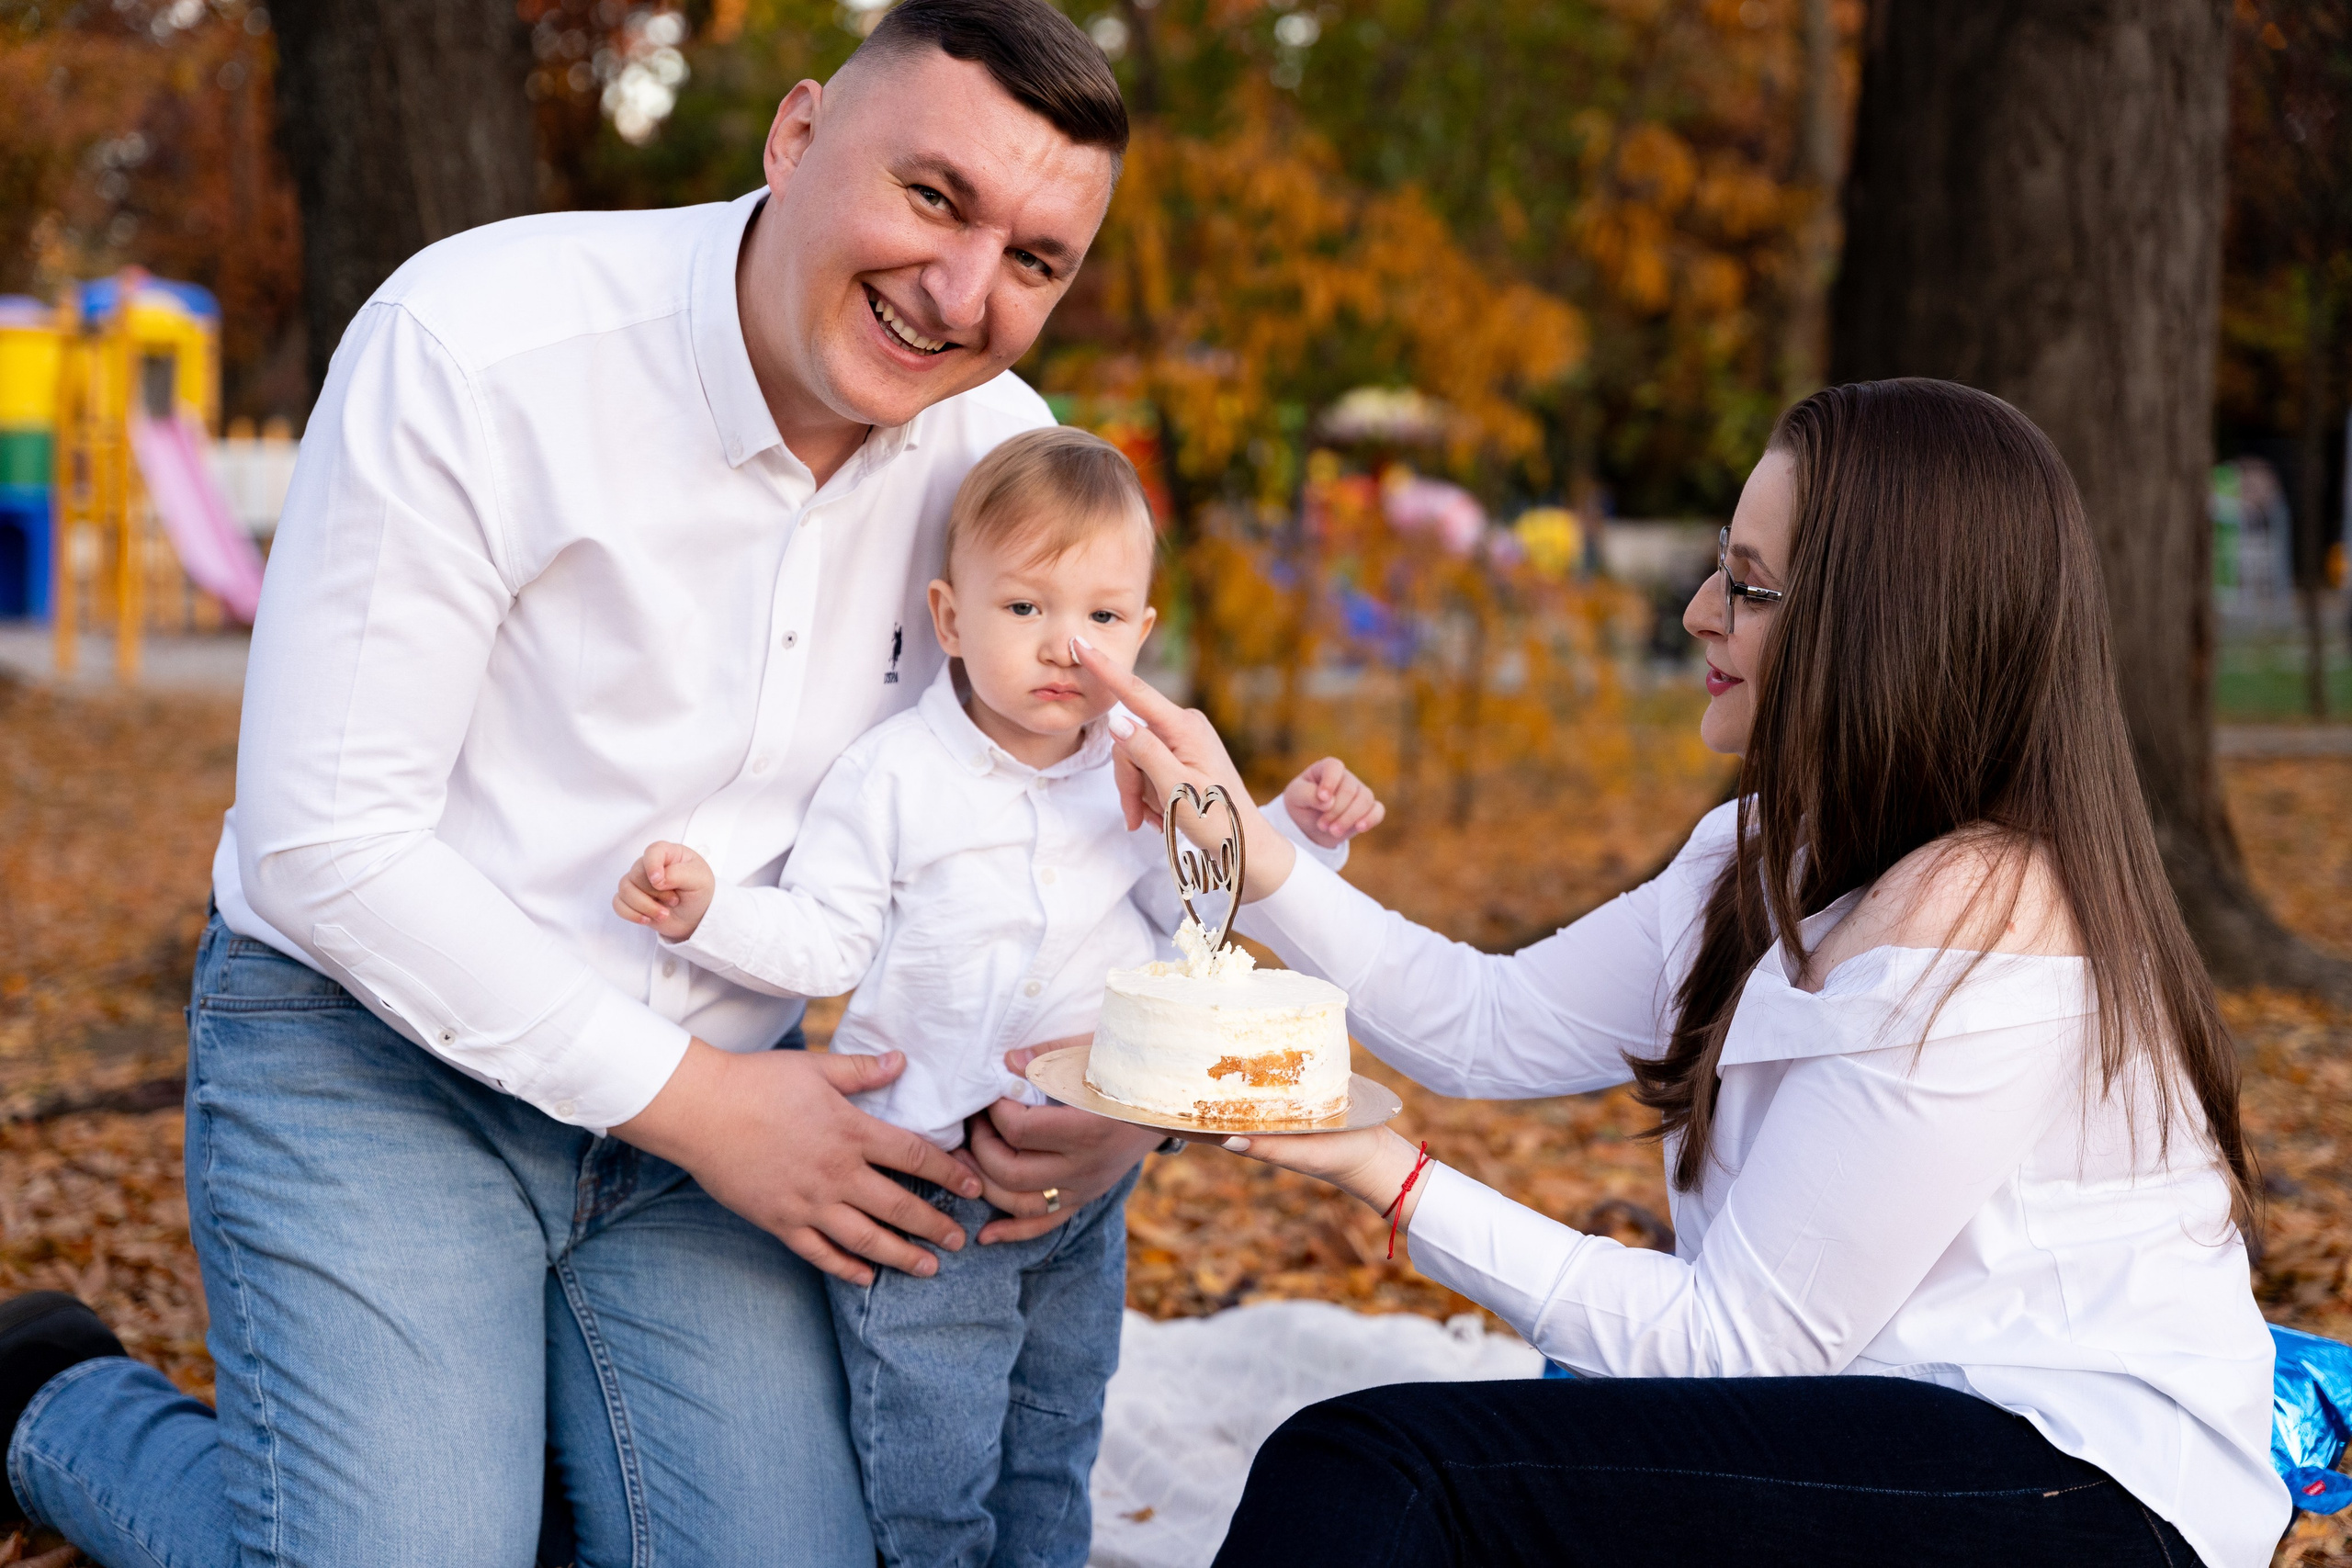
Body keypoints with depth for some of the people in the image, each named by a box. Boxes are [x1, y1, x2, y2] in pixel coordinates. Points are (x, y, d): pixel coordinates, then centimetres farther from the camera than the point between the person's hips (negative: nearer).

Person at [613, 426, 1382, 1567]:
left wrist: (1300, 832, -3)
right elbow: (823, 946, -9)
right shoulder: (894, 776, -10)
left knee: (1053, 1453, 19)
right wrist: (706, 913, -25)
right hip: (926, 1178, -4)